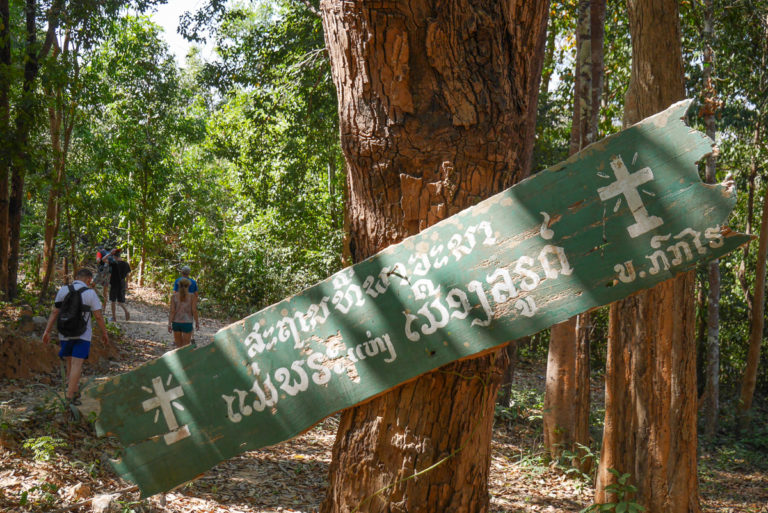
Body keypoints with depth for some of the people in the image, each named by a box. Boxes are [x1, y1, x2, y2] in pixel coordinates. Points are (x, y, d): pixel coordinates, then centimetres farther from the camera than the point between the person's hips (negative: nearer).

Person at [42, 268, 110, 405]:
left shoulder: (63, 290, 0)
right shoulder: (90, 293, -8)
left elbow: (54, 312, -2)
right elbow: (98, 316, -6)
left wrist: (47, 331, 1)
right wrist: (105, 333, 4)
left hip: (65, 334, 4)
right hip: (82, 335, -4)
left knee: (70, 362, 19)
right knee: (77, 364, -6)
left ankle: (74, 389, 25)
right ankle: (70, 395, -13)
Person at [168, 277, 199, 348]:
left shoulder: (174, 296, -4)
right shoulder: (192, 296, -8)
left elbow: (172, 311, -9)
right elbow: (194, 310, -9)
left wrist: (169, 324, -8)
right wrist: (197, 322, 3)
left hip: (176, 323, 3)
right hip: (187, 324, -2)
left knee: (178, 345, 18)